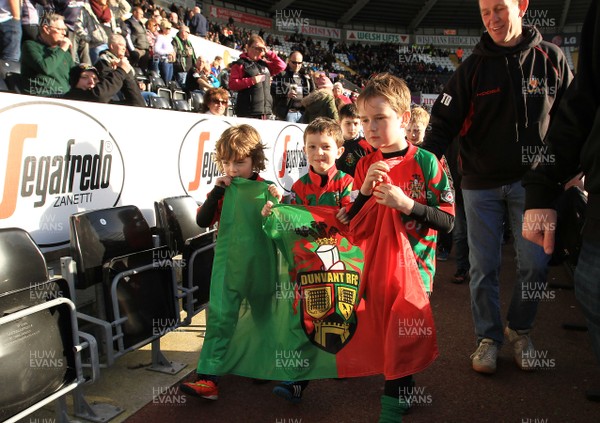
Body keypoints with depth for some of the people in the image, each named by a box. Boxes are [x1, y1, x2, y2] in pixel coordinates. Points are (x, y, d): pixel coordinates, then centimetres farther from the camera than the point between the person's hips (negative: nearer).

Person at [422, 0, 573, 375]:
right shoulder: (474, 66, -1)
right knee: (484, 267, 5)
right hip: (481, 183, 0)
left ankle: (520, 330, 25)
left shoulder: (550, 59, 0)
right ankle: (489, 336, 22)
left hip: (532, 180, 0)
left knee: (535, 263, 2)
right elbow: (444, 121, -6)